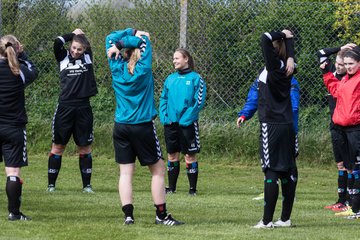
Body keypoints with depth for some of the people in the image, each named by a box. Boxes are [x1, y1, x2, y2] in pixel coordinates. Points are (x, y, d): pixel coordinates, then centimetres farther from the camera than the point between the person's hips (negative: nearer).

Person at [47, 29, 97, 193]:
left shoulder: (87, 57, 9)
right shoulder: (63, 58, 4)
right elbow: (57, 42, -10)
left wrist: (81, 34, 13)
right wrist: (73, 34, 0)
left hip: (83, 108, 1)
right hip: (65, 107, -1)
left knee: (85, 147, 7)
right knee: (58, 147, 1)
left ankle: (87, 185, 14)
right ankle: (51, 184, 6)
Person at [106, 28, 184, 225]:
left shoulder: (117, 68, 1)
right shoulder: (143, 68, -7)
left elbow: (111, 38, 12)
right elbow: (145, 39, 3)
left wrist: (125, 39, 8)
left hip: (121, 127, 3)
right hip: (143, 126, -3)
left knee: (125, 172, 4)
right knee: (158, 170, 5)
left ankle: (128, 215, -4)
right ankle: (161, 215, 5)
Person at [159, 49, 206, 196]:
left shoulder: (196, 78, -4)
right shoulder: (170, 79, 11)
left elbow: (199, 102, -10)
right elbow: (163, 99, 14)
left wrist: (186, 118, -16)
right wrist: (164, 116, -1)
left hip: (187, 123, -5)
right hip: (170, 123, 5)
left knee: (190, 156, -1)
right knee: (172, 155, 10)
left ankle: (193, 188, 5)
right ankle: (171, 187, 19)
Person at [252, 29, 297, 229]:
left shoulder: (274, 66, -14)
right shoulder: (286, 68, 6)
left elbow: (266, 39, -22)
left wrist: (283, 35, -6)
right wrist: (288, 38, 2)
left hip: (272, 126, -8)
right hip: (286, 125, 8)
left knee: (271, 172, -7)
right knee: (287, 173, 9)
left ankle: (267, 220, -7)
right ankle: (285, 218, 16)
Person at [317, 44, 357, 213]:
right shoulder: (333, 72, 7)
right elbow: (321, 54, 16)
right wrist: (340, 49, 8)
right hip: (336, 127, 7)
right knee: (341, 165, 13)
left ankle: (350, 202, -2)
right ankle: (341, 201, 19)